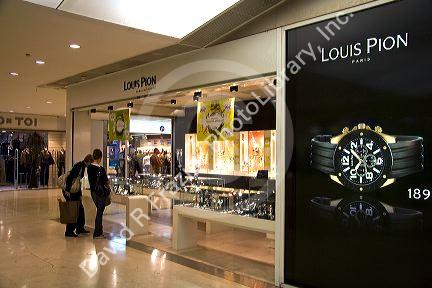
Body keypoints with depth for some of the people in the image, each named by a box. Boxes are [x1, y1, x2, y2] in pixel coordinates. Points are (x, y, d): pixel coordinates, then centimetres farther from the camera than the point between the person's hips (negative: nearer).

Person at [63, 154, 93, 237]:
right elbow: (70, 177, -24)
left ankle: (80, 228, 25)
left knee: (80, 209, 13)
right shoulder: (79, 165, -16)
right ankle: (69, 231, 6)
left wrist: (80, 195, 17)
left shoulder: (83, 167, 13)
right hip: (69, 191, -10)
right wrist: (67, 190, -26)